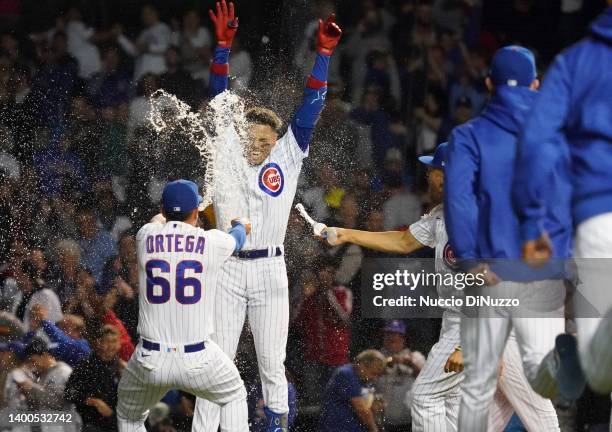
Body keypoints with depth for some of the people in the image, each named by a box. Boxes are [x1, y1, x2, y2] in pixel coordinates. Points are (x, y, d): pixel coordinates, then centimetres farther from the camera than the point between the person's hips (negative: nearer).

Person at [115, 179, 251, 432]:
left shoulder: (146, 238, 1)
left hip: (150, 361, 1)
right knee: (234, 397, 26)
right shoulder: (213, 242, -3)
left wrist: (168, 214, 54)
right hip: (198, 361, -1)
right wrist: (241, 225, 50)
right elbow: (237, 239, 24)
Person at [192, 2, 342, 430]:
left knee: (272, 363, 3)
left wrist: (324, 52, -4)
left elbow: (310, 107, 3)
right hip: (227, 268, 0)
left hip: (270, 270, 0)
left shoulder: (287, 159, 8)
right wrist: (224, 46, -6)